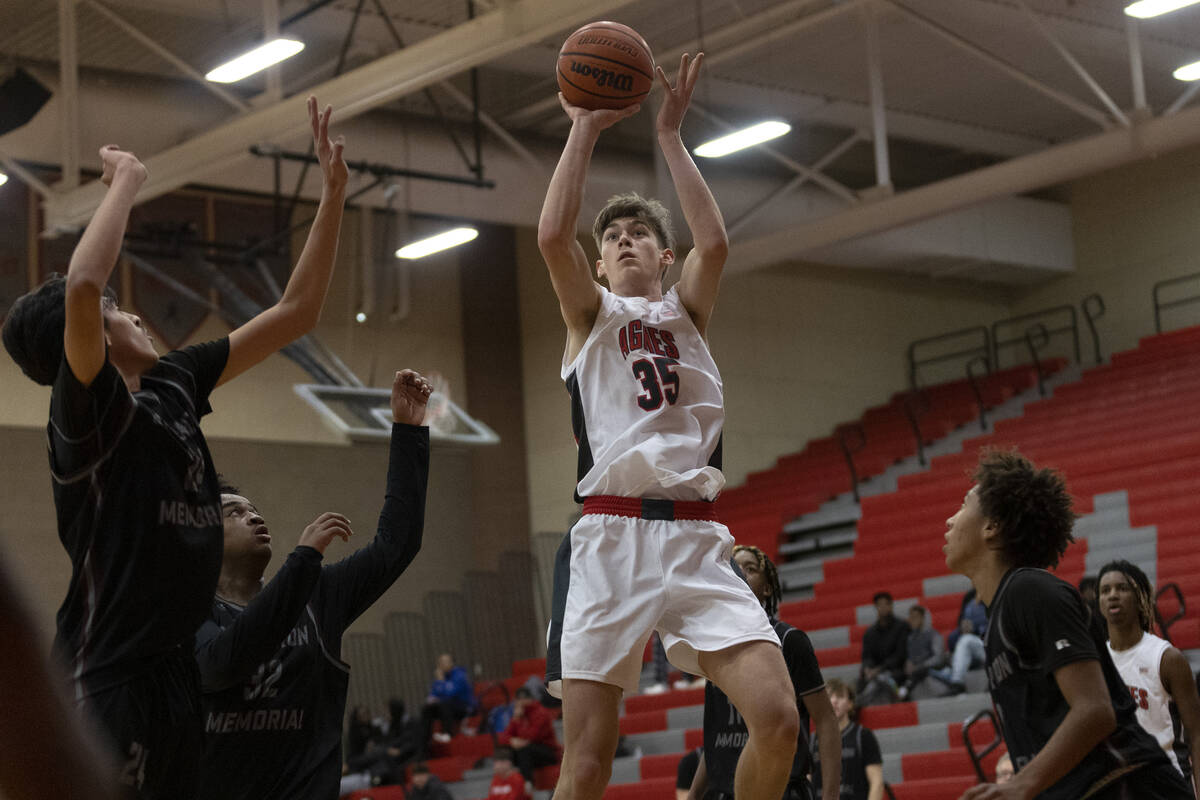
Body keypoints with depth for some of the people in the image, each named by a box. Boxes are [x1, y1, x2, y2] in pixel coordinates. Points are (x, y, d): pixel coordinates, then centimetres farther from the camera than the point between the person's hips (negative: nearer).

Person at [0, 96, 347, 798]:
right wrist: (125, 182, -16)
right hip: (105, 684, -9)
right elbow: (81, 287, -31)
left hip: (176, 677, 9)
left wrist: (334, 193, 14)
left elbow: (296, 313, 19)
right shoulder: (87, 409, -10)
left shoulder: (173, 385, 14)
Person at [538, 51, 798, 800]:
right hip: (610, 537, -2)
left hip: (695, 538, 2)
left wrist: (671, 134, 4)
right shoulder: (591, 313, 15)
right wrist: (586, 127, 2)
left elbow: (714, 243, -1)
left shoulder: (686, 313, 20)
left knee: (778, 717, -14)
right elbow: (553, 235, -4)